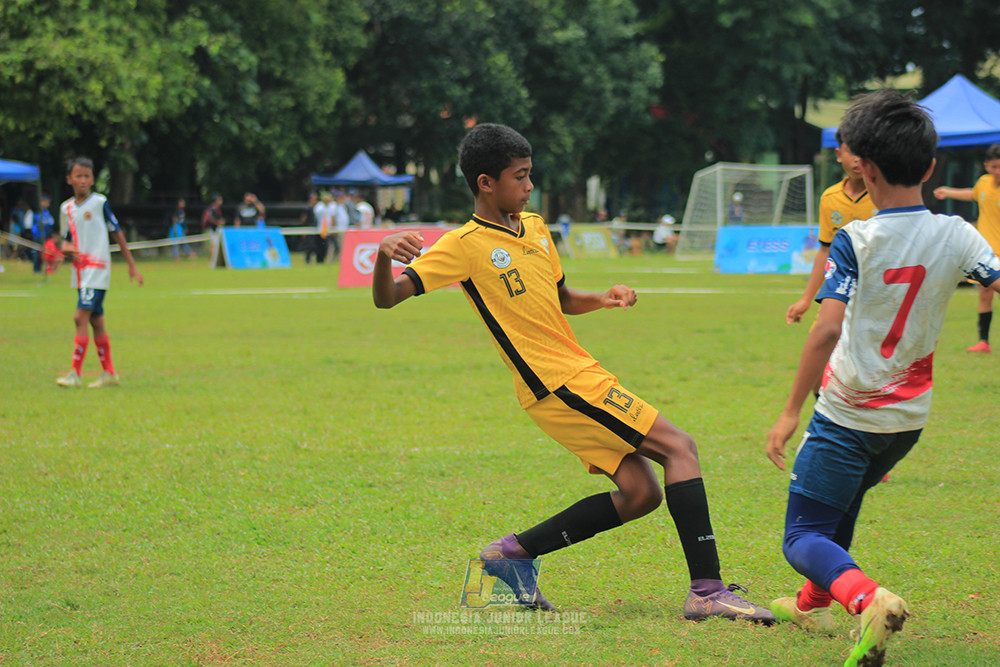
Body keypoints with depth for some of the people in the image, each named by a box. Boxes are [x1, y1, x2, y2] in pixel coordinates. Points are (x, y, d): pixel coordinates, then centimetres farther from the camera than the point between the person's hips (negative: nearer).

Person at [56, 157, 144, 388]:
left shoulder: (99, 203, -5)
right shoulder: (66, 208, 10)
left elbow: (117, 233, 0)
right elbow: (67, 239, 16)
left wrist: (132, 265, 2)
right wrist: (66, 248, -9)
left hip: (98, 268, -6)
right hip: (80, 270, 6)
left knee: (81, 317, -15)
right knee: (96, 321, 10)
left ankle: (75, 374, -14)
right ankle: (109, 373, 17)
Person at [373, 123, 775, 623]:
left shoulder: (534, 227, 14)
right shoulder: (464, 245, -9)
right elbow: (386, 298, -14)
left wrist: (603, 299, 6)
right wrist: (384, 255, -35)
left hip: (577, 379, 9)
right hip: (558, 381, -9)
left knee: (640, 493, 6)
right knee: (679, 448, -13)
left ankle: (512, 552, 12)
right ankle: (707, 591, -18)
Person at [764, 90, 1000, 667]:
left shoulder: (855, 241, -16)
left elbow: (828, 329, -24)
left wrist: (792, 412, -20)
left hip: (848, 416, -6)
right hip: (909, 419, 6)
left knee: (803, 539, 1)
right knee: (842, 500, 31)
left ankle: (868, 598, -27)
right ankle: (814, 605, 45)